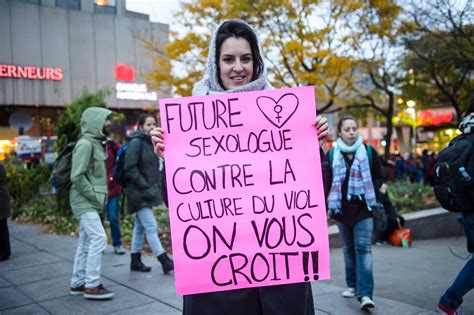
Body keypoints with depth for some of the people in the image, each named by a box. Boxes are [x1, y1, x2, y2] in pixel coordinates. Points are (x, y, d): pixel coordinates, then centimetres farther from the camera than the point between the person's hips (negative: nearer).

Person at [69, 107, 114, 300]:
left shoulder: (96, 143, 14)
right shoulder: (85, 143, -15)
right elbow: (77, 176, -22)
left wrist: (99, 197, 10)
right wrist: (95, 196, -17)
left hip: (90, 202, 9)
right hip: (85, 201, -9)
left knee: (86, 242, 12)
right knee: (98, 239, -12)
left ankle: (78, 283, 21)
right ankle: (92, 286, -5)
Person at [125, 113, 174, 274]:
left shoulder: (151, 142, 12)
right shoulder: (136, 142, -12)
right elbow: (130, 169, -16)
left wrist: (157, 186, 9)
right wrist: (146, 187, -17)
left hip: (148, 192, 8)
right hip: (138, 193, -8)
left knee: (140, 227, 14)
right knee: (151, 226, -8)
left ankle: (135, 261, 23)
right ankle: (165, 261, -5)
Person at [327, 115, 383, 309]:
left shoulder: (369, 151, 0)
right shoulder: (332, 154, 2)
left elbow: (379, 177, 7)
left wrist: (371, 193, -8)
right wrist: (330, 200, -3)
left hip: (364, 207, -2)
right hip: (342, 208, 2)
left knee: (363, 247, -10)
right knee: (348, 248, 12)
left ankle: (365, 293, -12)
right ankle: (352, 285, 25)